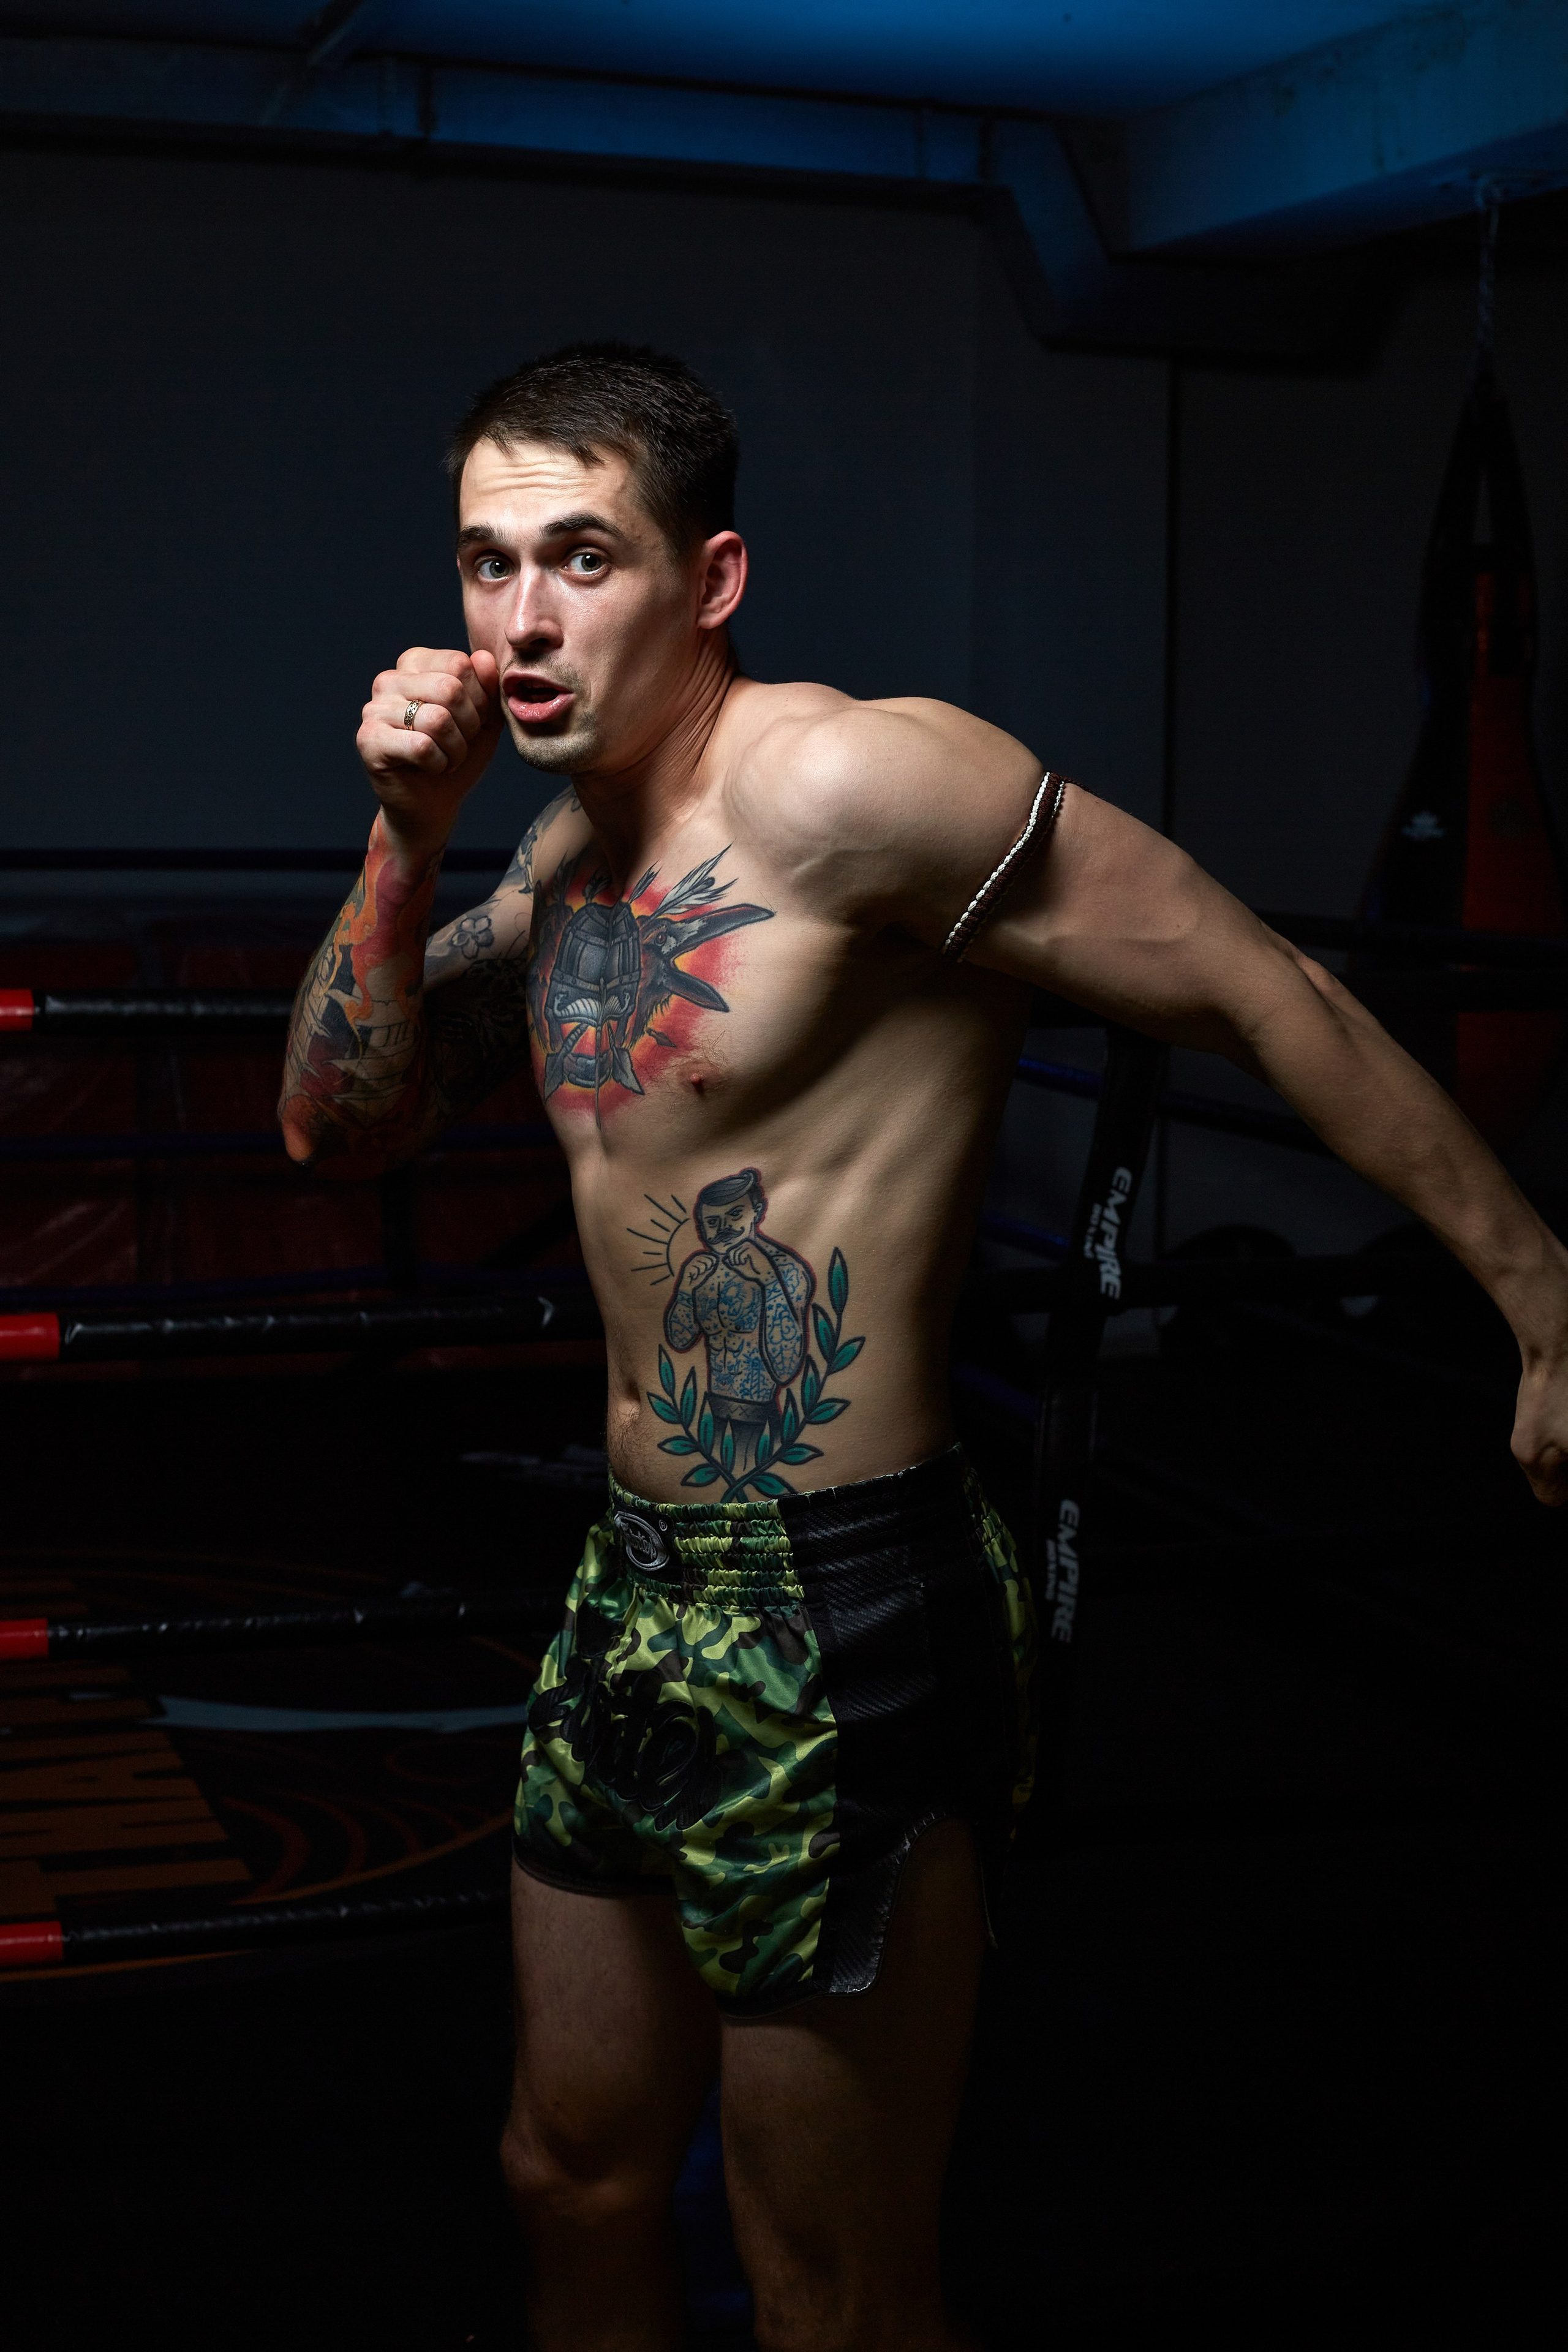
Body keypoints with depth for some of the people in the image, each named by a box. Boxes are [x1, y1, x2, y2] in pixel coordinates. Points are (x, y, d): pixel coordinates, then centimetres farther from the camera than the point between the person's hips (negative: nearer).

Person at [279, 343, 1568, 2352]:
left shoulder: (832, 785, -18)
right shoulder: (570, 849, 9)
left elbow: (1262, 998, -18)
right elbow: (343, 1125, 12)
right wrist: (404, 843, -3)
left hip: (840, 1616, -8)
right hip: (637, 1584, 9)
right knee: (572, 2183, 22)